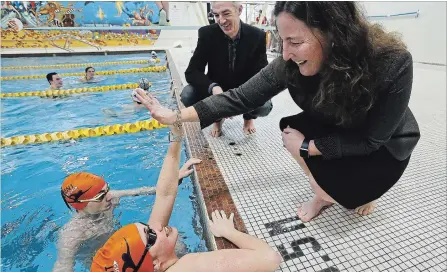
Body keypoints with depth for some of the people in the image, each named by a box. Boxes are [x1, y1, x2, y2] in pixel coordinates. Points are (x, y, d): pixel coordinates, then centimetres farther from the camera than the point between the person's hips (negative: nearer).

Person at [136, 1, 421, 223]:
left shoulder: (392, 63, -35)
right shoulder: (292, 64, -27)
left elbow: (372, 140, -27)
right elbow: (241, 97, -25)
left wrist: (307, 147, -29)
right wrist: (176, 116, -29)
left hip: (386, 144, -3)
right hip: (336, 132, 4)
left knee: (343, 192, -26)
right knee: (290, 129, -21)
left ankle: (365, 190, 13)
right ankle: (322, 194, 2)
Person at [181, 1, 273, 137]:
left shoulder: (257, 36, -14)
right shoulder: (207, 33, -14)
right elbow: (192, 72, -17)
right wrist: (213, 88, -38)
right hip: (216, 91, 1)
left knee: (265, 106, -31)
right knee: (187, 95, -26)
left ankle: (249, 117, 11)